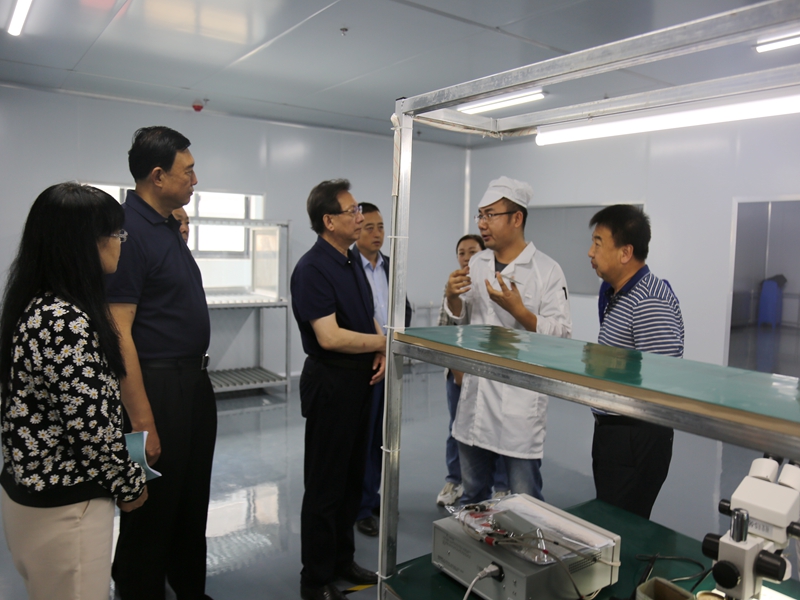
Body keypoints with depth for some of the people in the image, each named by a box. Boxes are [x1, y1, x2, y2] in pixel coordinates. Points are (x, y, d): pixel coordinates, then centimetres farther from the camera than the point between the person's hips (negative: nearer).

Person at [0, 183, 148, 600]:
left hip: (35, 488, 9)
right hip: (64, 507, -9)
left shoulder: (41, 305, 4)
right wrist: (130, 484, -8)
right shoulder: (65, 322, -26)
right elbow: (92, 427, -24)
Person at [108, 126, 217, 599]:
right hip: (158, 385, -10)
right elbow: (119, 334, -23)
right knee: (153, 509, 8)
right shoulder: (129, 230, -19)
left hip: (194, 381, 10)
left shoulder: (169, 226, 10)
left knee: (192, 502, 22)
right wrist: (142, 422, -23)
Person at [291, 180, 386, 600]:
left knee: (352, 478, 19)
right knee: (325, 485, 4)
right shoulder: (312, 269, -18)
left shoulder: (352, 262, 10)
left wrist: (381, 353, -2)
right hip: (330, 382, -9)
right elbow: (329, 336, -26)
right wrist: (383, 342, -14)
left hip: (360, 380, 9)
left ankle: (342, 561, 36)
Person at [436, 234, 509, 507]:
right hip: (456, 371, 4)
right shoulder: (451, 287, 6)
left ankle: (502, 487, 21)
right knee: (456, 427, 15)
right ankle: (454, 481, 33)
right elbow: (442, 328, 6)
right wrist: (455, 367, -2)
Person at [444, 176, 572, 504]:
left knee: (524, 497, 6)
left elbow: (561, 334, -13)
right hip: (475, 390, 6)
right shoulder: (476, 263, 7)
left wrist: (517, 309, -26)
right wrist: (452, 297, -5)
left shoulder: (547, 270, -10)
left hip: (521, 397, -5)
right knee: (472, 493, 20)